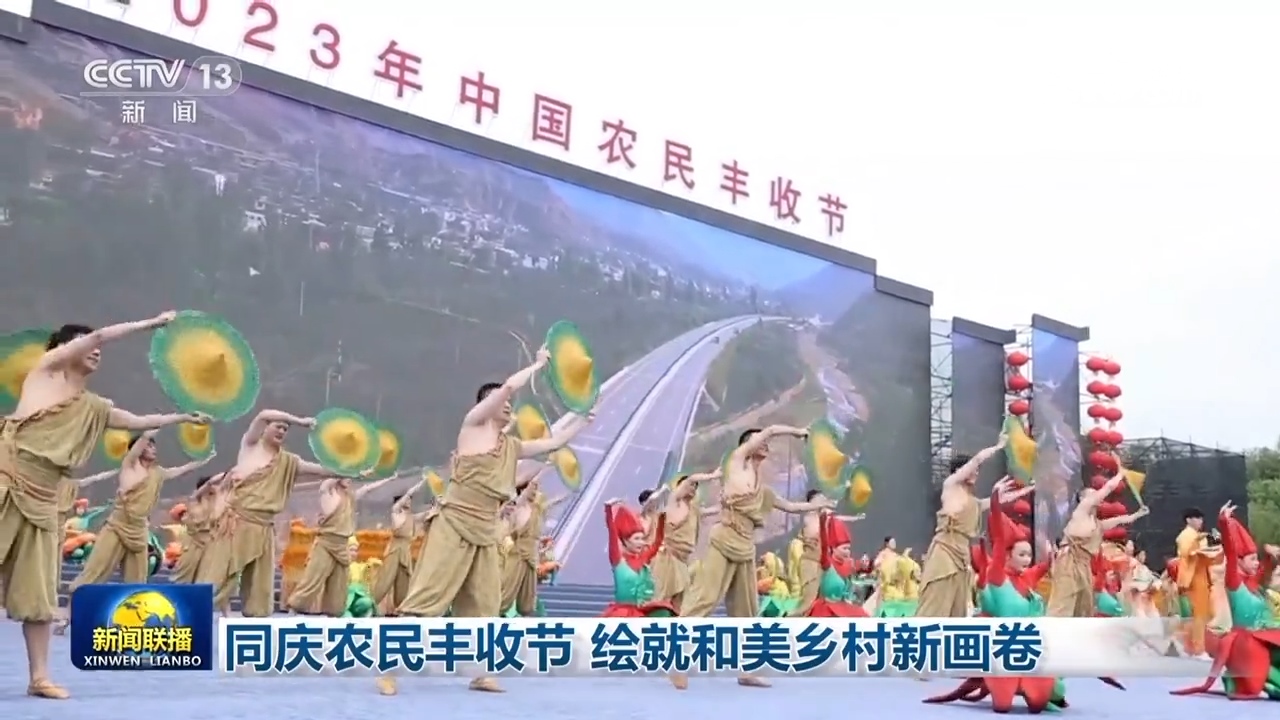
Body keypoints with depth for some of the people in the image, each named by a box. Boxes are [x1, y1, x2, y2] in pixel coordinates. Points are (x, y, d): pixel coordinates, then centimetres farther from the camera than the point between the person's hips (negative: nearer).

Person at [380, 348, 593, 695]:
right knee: (425, 598, -10)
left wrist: (582, 419, 25)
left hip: (485, 534, 7)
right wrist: (539, 364, 3)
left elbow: (554, 443, 29)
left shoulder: (512, 446, 18)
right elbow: (509, 385, -8)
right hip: (455, 527, -7)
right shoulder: (472, 425, 1)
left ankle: (479, 673, 17)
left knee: (483, 607, 8)